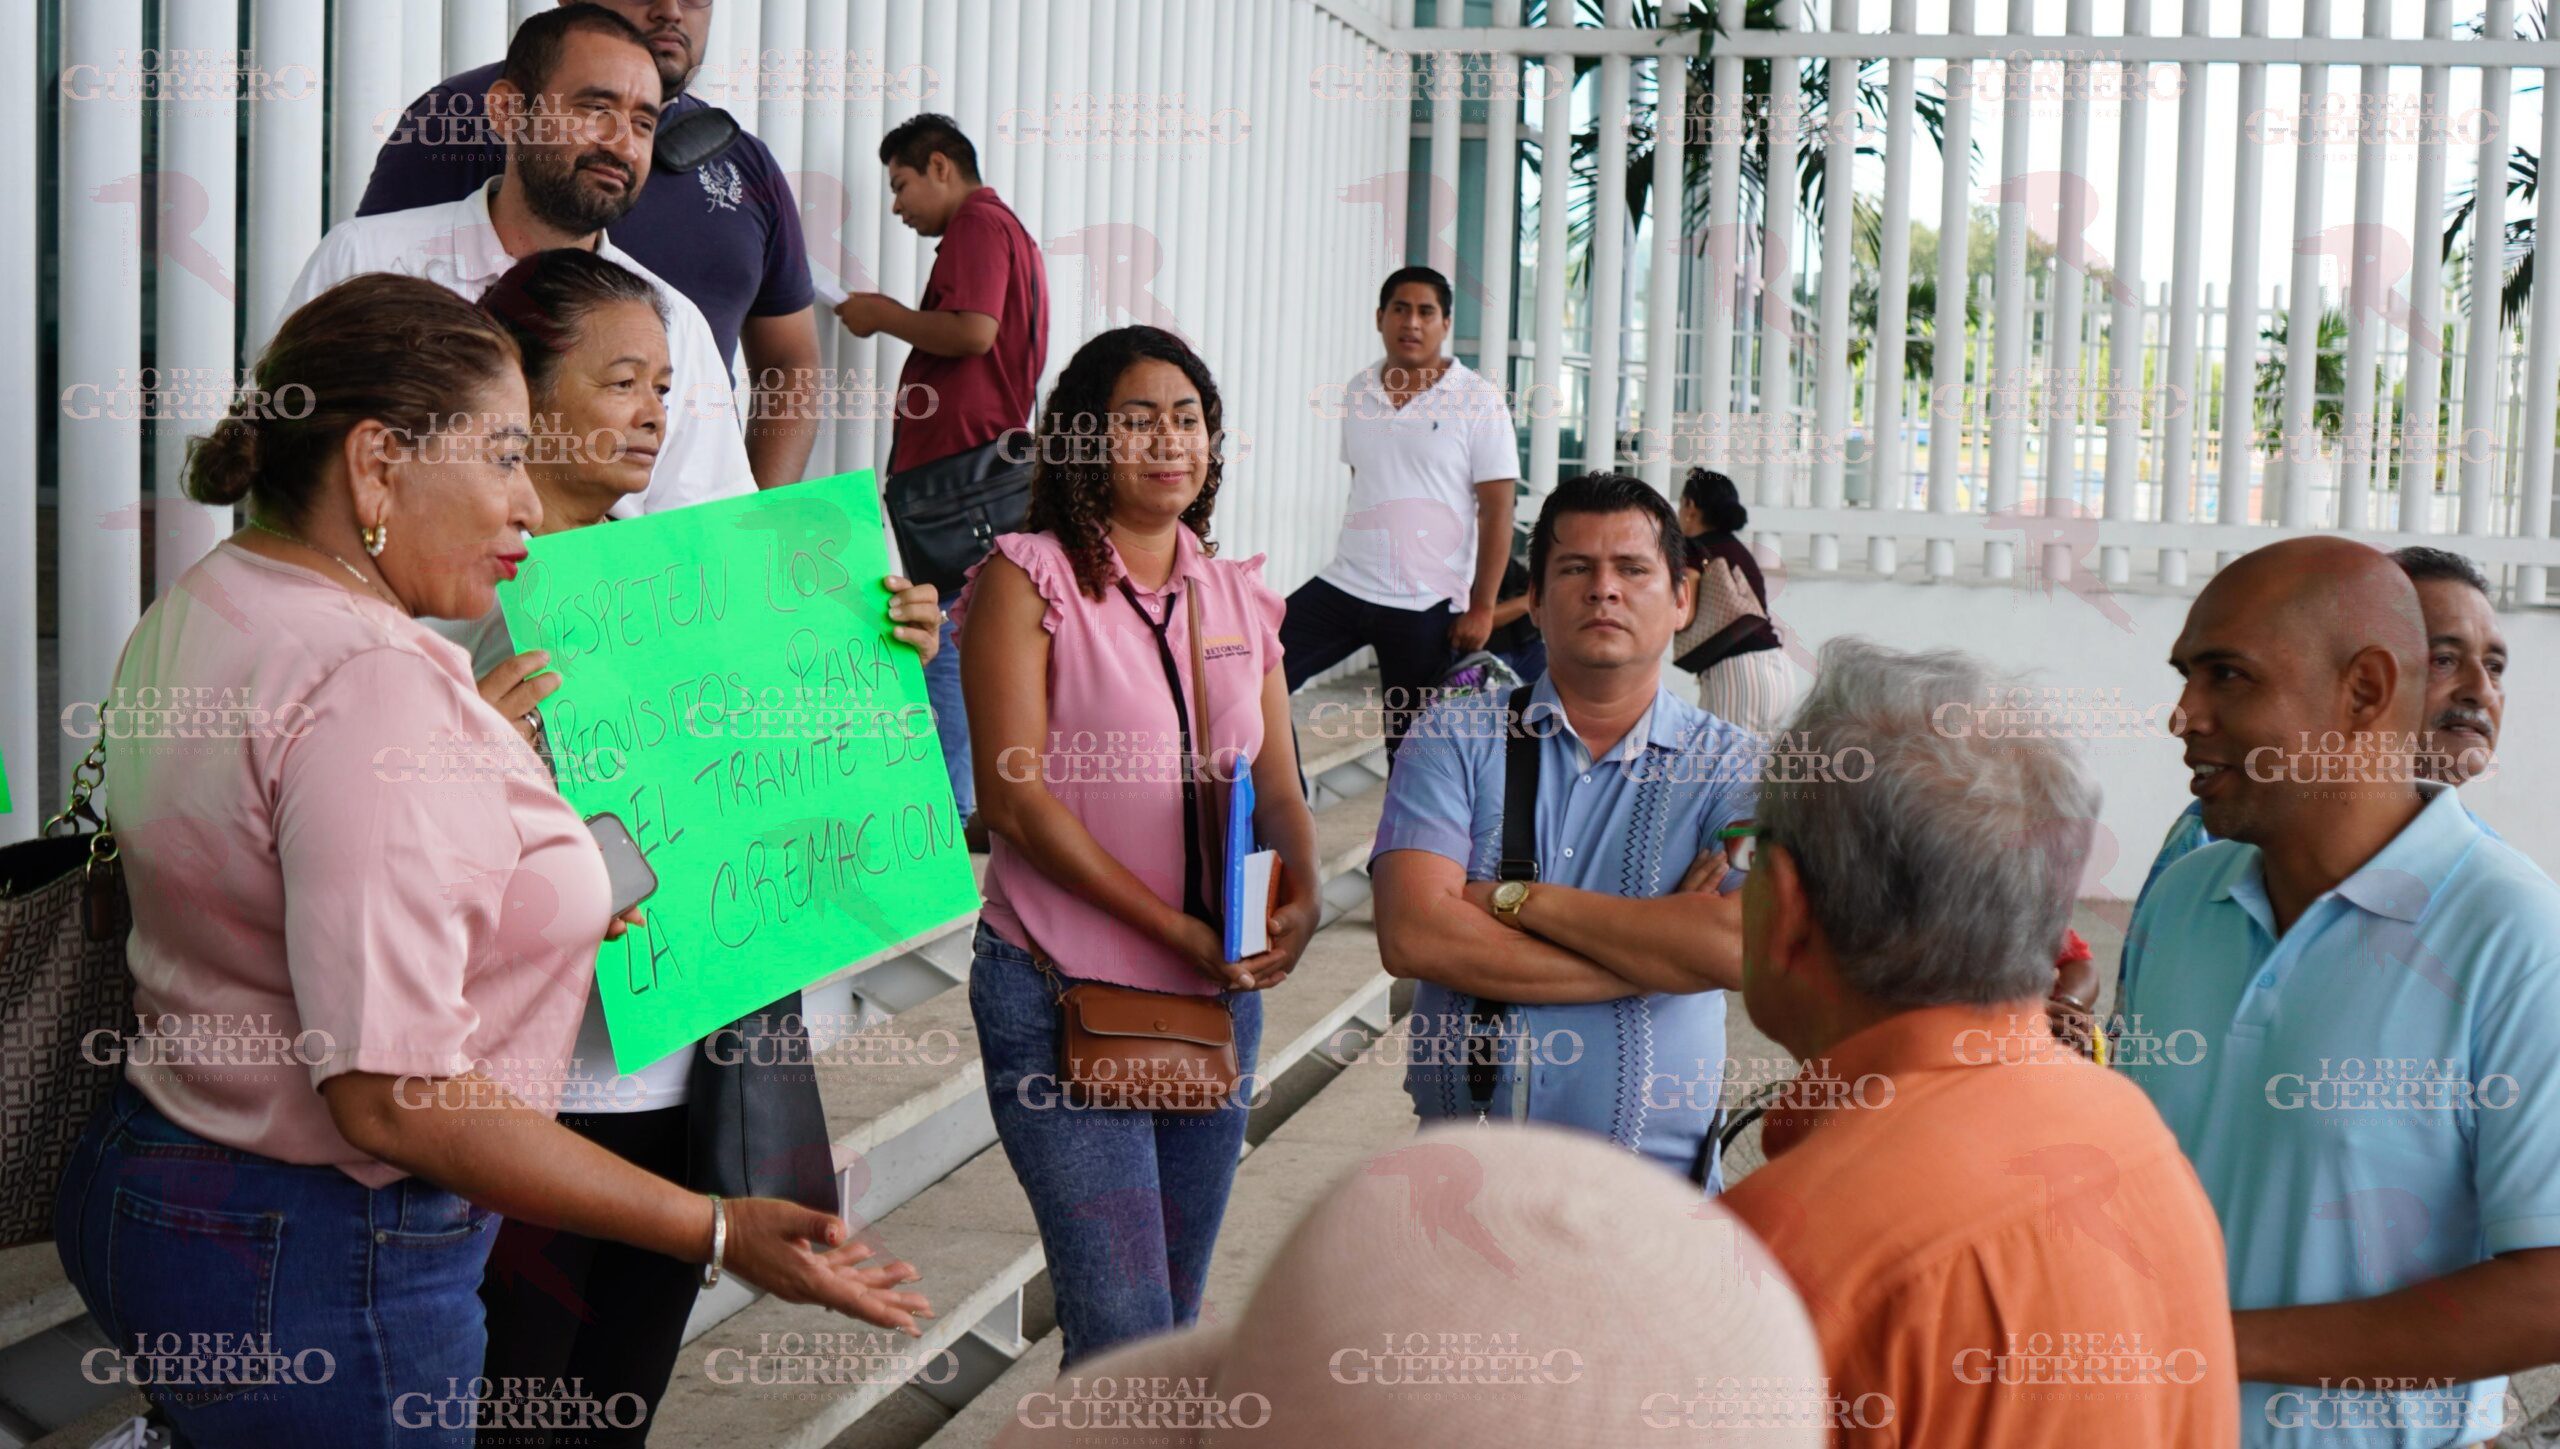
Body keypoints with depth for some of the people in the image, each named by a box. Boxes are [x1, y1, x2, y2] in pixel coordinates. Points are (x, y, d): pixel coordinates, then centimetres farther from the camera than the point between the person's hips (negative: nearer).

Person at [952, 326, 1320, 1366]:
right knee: (1126, 1333, -12)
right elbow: (1014, 794, -12)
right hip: (1063, 998, -5)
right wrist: (1177, 929, -18)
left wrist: (1301, 894, -12)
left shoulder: (1239, 597, 12)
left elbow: (1277, 785, 11)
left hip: (1219, 997, 6)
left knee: (1172, 1318, 13)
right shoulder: (1028, 578, -5)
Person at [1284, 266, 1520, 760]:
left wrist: (1482, 606, -13)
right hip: (1343, 586, 5)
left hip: (1425, 607, -5)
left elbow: (1497, 510, -8)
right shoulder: (1358, 392, 9)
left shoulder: (1478, 400, -6)